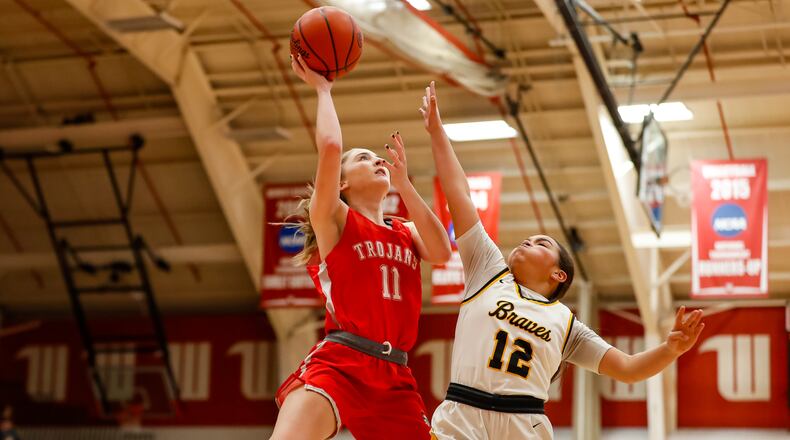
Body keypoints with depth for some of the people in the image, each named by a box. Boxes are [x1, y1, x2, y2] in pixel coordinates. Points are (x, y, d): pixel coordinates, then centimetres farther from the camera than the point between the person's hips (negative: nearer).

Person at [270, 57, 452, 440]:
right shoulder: (333, 219, 8)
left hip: (394, 377, 6)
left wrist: (402, 182, 6)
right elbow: (330, 147, -9)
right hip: (338, 362, -6)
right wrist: (322, 88, 6)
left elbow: (441, 252, 1)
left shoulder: (405, 231, 24)